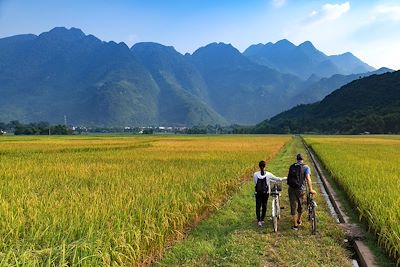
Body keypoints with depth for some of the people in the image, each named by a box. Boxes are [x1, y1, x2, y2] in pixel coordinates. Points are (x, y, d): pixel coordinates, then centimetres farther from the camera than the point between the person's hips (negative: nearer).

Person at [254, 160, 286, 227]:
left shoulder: (255, 174, -9)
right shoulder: (268, 174, -11)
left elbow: (255, 183, 2)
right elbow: (277, 179, -3)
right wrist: (285, 178, 12)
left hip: (258, 193, 0)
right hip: (266, 193, 0)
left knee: (258, 206, 9)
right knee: (264, 206, 17)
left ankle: (259, 220, 2)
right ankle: (262, 219, 25)